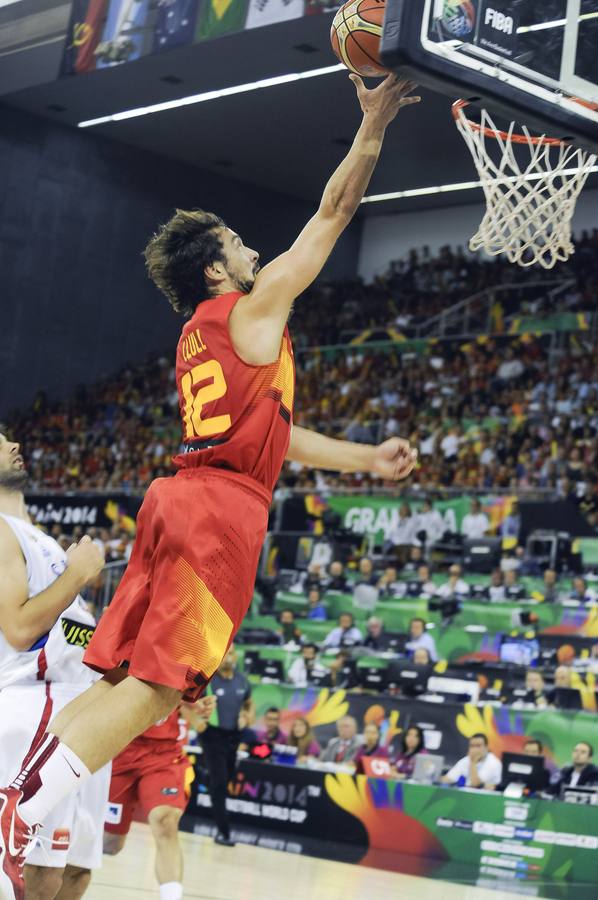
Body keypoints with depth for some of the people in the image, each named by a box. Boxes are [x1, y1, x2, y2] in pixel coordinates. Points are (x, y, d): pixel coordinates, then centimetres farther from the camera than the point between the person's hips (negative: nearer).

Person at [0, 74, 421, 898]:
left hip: (182, 502, 9)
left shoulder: (199, 339, 25)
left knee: (121, 682, 7)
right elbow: (333, 212, 3)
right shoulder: (252, 308, 0)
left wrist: (365, 459, 33)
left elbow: (268, 433, 32)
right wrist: (375, 125, 10)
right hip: (221, 511, -9)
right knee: (155, 688, -13)